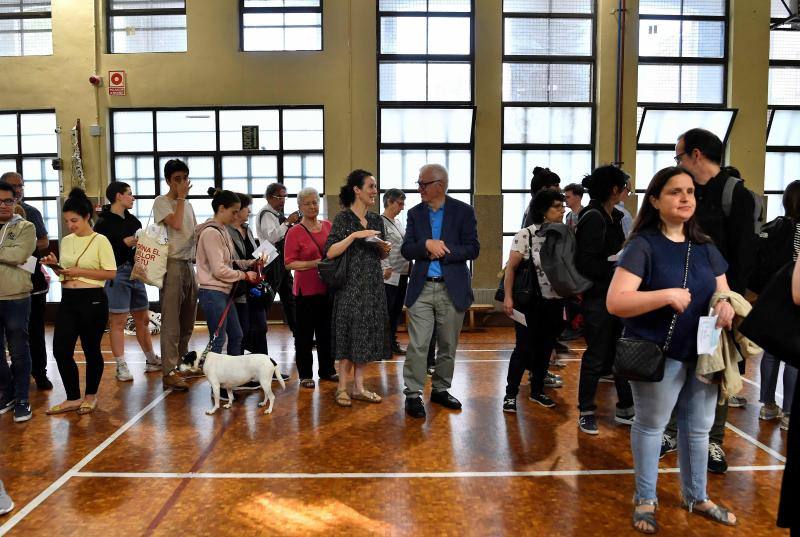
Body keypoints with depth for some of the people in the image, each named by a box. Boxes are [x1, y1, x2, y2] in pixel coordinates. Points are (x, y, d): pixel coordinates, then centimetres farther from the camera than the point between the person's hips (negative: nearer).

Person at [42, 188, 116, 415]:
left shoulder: (100, 241, -8)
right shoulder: (66, 241, 10)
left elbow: (111, 273, -13)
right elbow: (64, 273, 19)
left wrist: (79, 271, -17)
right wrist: (55, 266, -2)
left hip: (93, 301, -6)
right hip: (67, 300, 6)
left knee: (91, 350, 6)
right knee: (61, 350, 2)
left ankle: (91, 396, 24)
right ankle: (73, 398, 17)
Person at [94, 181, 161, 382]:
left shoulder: (133, 220, 14)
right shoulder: (104, 223, -6)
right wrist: (123, 243, -17)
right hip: (117, 274, -7)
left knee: (143, 319, 13)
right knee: (118, 321, -2)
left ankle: (151, 360, 24)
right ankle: (121, 366, 5)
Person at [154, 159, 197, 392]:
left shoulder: (187, 204, 18)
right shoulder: (161, 202, -4)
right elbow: (176, 224, -20)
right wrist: (180, 197, -10)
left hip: (189, 264, 8)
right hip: (172, 265, -8)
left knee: (187, 322, 14)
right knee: (171, 322, -8)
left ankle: (182, 364, 26)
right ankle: (169, 373, -5)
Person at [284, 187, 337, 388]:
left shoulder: (328, 226, 5)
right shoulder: (295, 232, -8)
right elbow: (289, 263, -11)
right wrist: (314, 263, -20)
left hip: (327, 288, 5)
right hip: (306, 289, -4)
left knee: (327, 331, 14)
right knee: (305, 333, 4)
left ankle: (327, 370, 29)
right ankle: (305, 374, 18)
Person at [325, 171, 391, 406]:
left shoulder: (376, 219, 11)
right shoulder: (343, 218, -7)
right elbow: (330, 252, -16)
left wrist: (385, 249, -2)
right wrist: (354, 235, -22)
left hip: (373, 285, 6)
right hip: (351, 284, -6)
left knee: (366, 334, 9)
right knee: (350, 334, -1)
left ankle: (358, 387, 18)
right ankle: (342, 388, 11)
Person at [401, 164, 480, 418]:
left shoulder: (464, 211, -2)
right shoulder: (415, 213, 6)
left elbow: (473, 249, -7)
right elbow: (406, 250, 0)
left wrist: (442, 251, -15)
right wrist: (427, 244, -18)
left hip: (452, 289, 0)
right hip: (421, 288, 1)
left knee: (448, 346, 11)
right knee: (417, 345, -4)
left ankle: (440, 389, 27)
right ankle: (413, 394, 6)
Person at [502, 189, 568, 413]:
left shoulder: (566, 236, 3)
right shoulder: (526, 235, -9)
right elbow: (511, 268, -9)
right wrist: (508, 297, -16)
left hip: (555, 302, 4)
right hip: (530, 302, -4)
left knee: (546, 348, 13)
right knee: (524, 348, -2)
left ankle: (537, 390, 30)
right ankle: (511, 394, 12)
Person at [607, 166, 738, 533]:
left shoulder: (705, 247, 9)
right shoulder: (643, 245, -11)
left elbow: (724, 294, 13)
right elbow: (615, 302, -19)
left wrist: (726, 304, -11)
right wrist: (667, 295, -26)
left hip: (703, 353, 6)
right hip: (658, 355, -6)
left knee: (698, 427, 16)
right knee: (650, 426, 8)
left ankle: (696, 497, 36)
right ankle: (645, 501, 25)